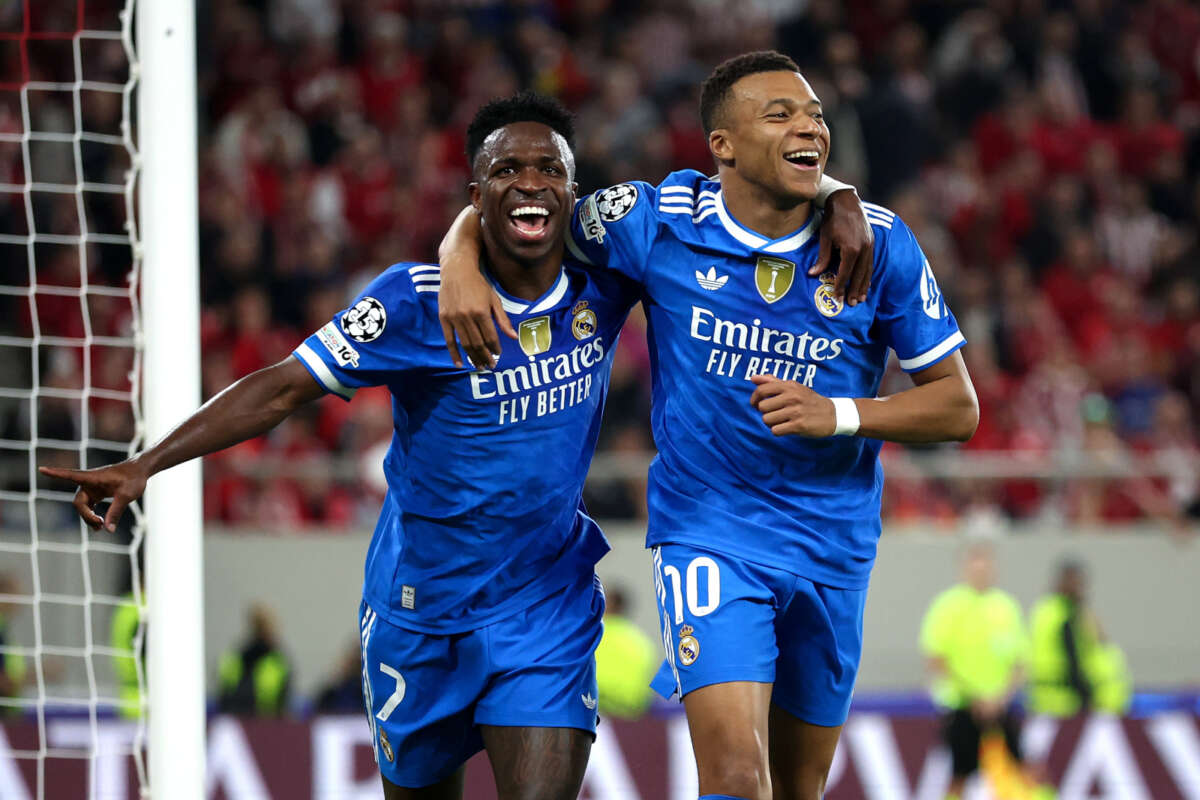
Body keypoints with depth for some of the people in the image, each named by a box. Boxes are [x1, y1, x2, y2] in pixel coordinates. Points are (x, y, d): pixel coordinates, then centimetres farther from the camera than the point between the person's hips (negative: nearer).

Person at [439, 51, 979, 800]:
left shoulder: (879, 244, -5)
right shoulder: (658, 222, -8)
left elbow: (958, 407, -1)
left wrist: (838, 415, -18)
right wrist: (461, 265, -17)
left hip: (833, 542, 3)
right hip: (709, 534, -3)